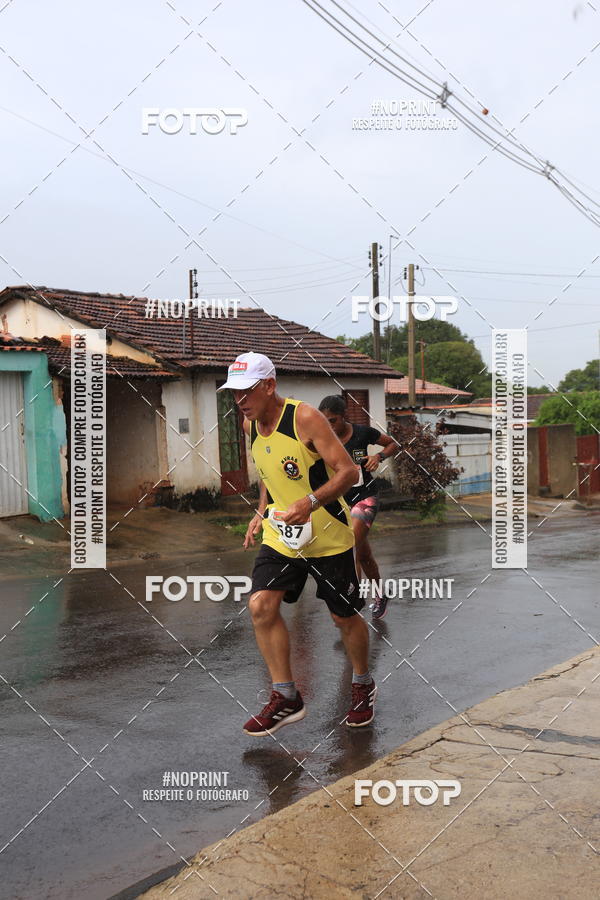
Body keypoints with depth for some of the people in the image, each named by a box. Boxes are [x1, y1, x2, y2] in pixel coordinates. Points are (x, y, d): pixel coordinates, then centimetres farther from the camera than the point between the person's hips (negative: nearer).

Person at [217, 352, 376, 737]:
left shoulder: (305, 417, -19)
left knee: (345, 617, 7)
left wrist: (311, 502, -35)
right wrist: (263, 512, 7)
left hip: (328, 535, -5)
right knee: (261, 604, -13)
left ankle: (364, 686, 34)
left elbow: (348, 471, -21)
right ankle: (286, 698, -1)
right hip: (281, 535, 6)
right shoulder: (250, 424, 3)